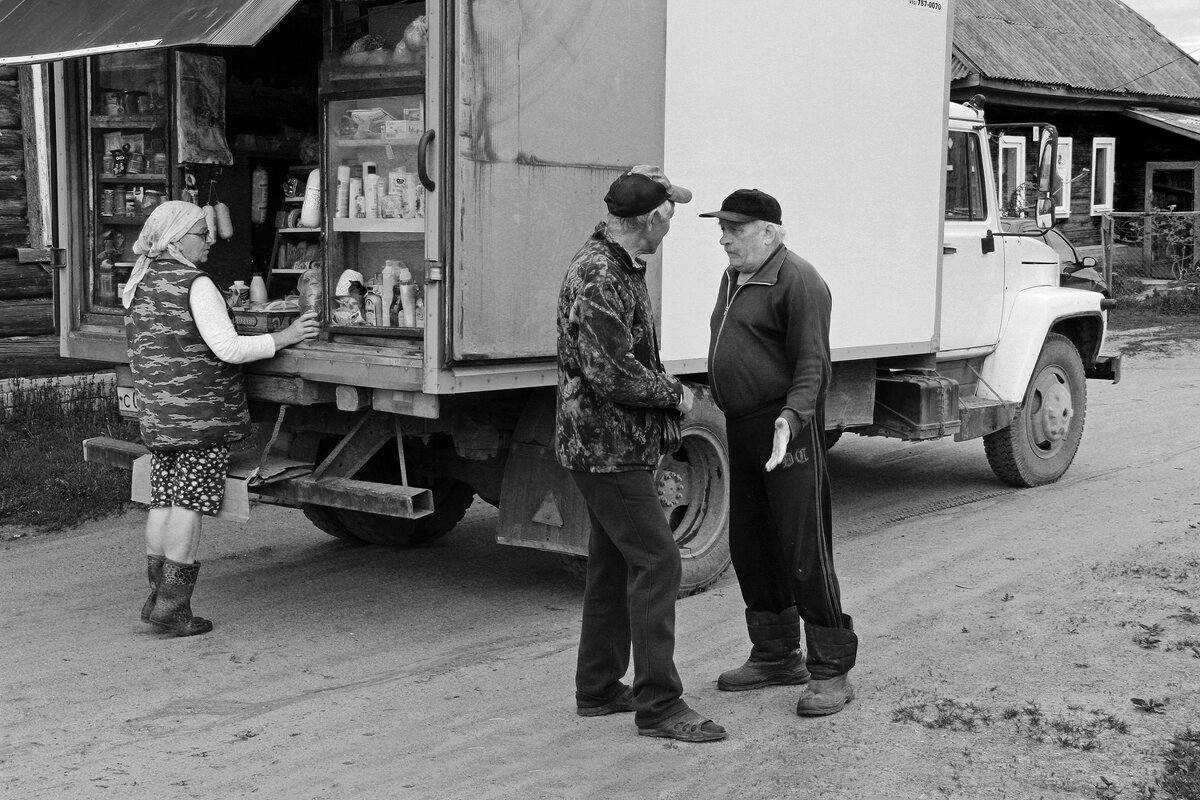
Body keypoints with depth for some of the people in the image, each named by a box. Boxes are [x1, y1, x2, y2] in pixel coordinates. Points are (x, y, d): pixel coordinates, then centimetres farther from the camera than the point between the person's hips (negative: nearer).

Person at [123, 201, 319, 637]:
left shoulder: (138, 286, 12)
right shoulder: (195, 285, -14)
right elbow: (228, 348, -19)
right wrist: (285, 336, -14)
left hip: (155, 412, 8)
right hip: (201, 409, -8)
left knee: (163, 502, 11)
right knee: (190, 503, -4)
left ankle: (158, 596, 15)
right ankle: (173, 605, -2)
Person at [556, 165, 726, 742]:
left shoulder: (621, 266, 13)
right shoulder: (598, 275, -20)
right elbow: (612, 373, -25)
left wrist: (666, 394, 8)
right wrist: (674, 394, -11)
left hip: (615, 443, 11)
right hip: (606, 445, -11)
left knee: (614, 564, 15)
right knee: (656, 563, -8)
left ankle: (599, 688, 25)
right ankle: (658, 704, -3)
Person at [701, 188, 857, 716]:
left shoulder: (797, 282, -13)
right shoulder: (734, 280, 16)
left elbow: (812, 365, -19)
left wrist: (791, 416, -31)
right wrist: (718, 403, 20)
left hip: (786, 427, -9)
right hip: (742, 429, 9)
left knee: (803, 550, -7)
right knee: (750, 547, 13)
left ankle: (831, 671, 1)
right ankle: (776, 656, 26)